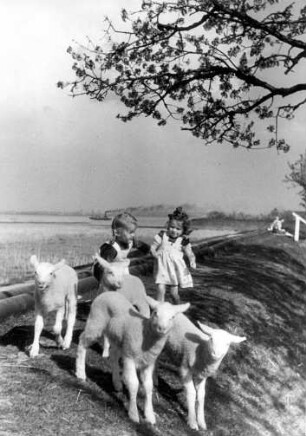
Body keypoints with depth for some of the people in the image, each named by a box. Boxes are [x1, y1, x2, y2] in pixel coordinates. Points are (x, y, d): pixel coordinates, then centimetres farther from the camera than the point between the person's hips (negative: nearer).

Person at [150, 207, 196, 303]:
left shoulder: (183, 241, -4)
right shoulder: (162, 236, -2)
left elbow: (190, 254, -5)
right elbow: (153, 246, 0)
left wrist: (192, 261, -25)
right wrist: (154, 253, -22)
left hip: (176, 270, 0)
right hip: (162, 268, 0)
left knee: (174, 293, 6)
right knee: (160, 290, -14)